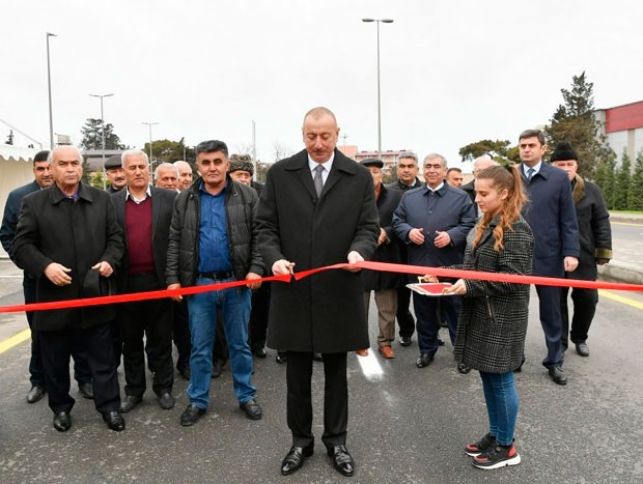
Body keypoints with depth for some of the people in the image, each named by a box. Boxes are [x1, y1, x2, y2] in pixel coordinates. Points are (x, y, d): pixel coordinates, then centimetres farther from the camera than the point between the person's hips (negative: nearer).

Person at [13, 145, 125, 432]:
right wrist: (45, 266, -19)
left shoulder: (102, 199, 5)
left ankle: (109, 405, 22)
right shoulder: (34, 203, -1)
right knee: (56, 360, 14)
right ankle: (61, 407, 32)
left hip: (94, 295, 1)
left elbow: (115, 237, 7)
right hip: (54, 297, -1)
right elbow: (21, 246, -3)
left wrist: (109, 260, -11)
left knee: (103, 358, 10)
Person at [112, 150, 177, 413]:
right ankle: (133, 389, 26)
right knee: (130, 339, 13)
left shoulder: (169, 198, 0)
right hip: (126, 283, 2)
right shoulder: (112, 202, 4)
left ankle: (163, 387, 24)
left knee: (160, 338, 9)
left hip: (158, 280, -1)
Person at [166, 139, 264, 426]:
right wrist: (173, 279, -1)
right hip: (198, 284, 1)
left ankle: (246, 396, 27)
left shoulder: (247, 196, 0)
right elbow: (174, 243, 5)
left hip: (237, 282, -1)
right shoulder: (184, 200, 4)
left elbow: (259, 236, -1)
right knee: (200, 348, 11)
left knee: (240, 344, 12)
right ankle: (198, 401, 25)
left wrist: (256, 269, -12)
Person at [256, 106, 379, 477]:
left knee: (336, 370, 14)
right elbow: (266, 225, 3)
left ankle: (336, 441, 31)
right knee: (297, 373, 12)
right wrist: (274, 258, -15)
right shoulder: (280, 173, 2)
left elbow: (369, 227, 0)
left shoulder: (360, 176, 1)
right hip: (294, 289, 1)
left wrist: (358, 250, -22)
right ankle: (301, 440, 31)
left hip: (339, 289, 0)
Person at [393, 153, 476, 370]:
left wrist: (451, 236, -18)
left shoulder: (461, 197, 2)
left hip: (450, 267, -3)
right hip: (419, 265, 3)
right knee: (423, 311, 13)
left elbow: (470, 225, -3)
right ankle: (427, 349, 28)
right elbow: (397, 221, 10)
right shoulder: (409, 197, 11)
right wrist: (408, 231, -10)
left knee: (455, 311, 6)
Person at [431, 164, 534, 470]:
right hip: (481, 314, 9)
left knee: (500, 379, 3)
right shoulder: (488, 225, 11)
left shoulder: (515, 229, -16)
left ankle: (506, 446, 19)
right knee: (488, 377, 16)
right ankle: (494, 435, 31)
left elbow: (513, 278, -20)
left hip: (502, 319, -9)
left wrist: (470, 287, -23)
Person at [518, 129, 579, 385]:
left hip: (548, 256, -1)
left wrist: (571, 252, -8)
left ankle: (554, 361, 27)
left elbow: (568, 220, -1)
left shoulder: (559, 177, -1)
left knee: (551, 312, 12)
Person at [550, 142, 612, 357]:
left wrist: (604, 250, 0)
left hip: (584, 256, 2)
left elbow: (601, 222, 5)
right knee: (557, 301, 7)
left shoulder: (590, 190, 3)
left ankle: (579, 338, 30)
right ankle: (559, 342, 22)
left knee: (587, 298, 8)